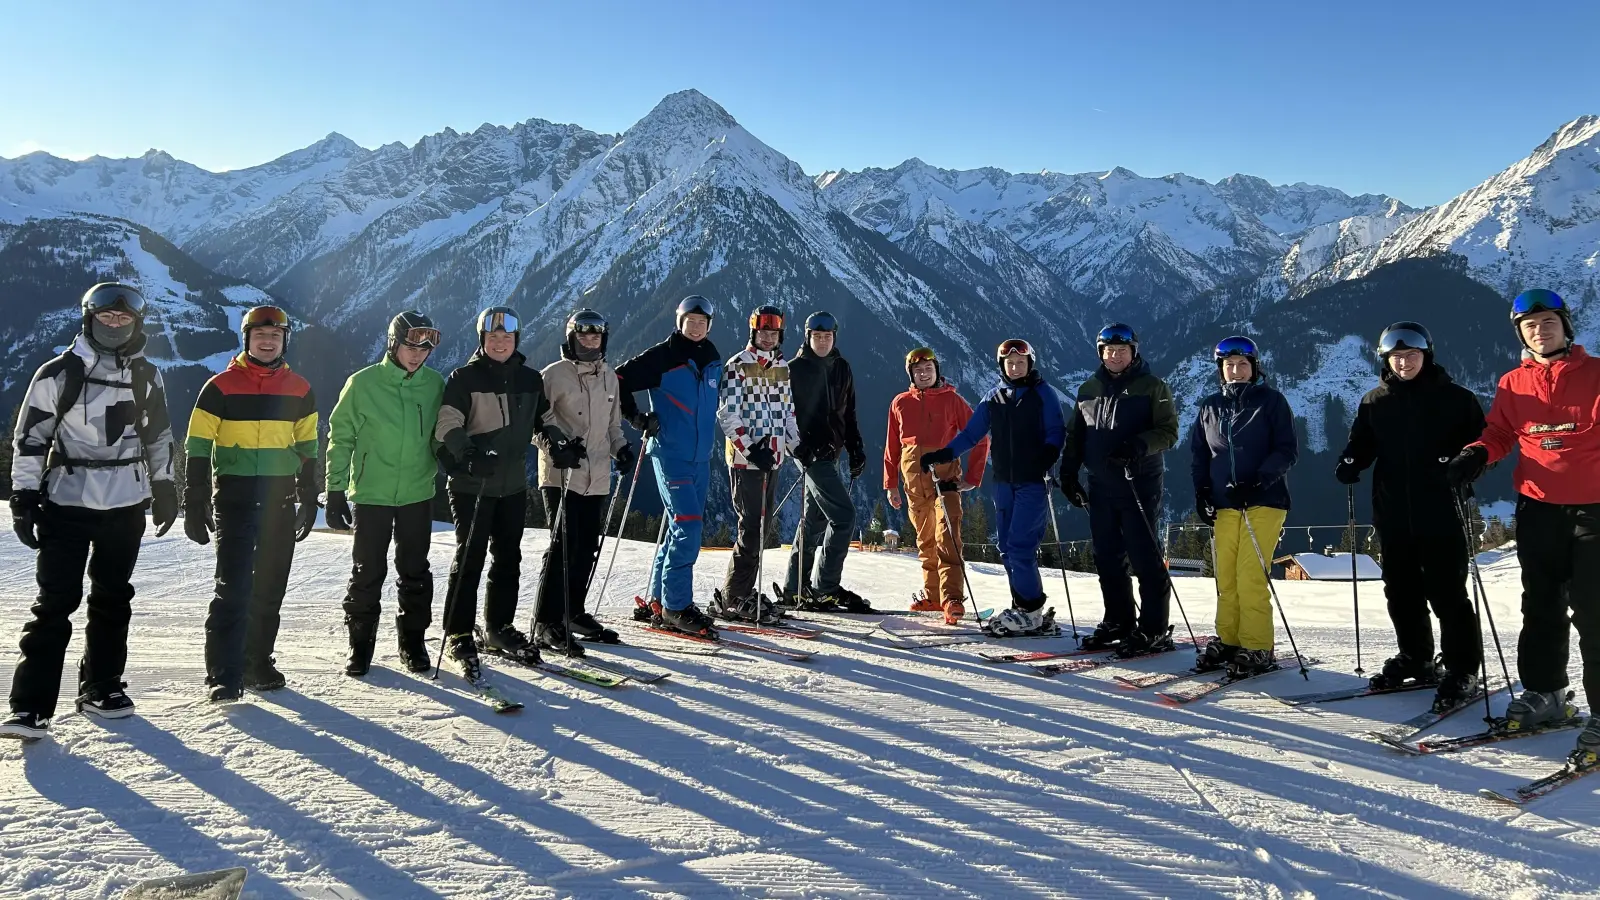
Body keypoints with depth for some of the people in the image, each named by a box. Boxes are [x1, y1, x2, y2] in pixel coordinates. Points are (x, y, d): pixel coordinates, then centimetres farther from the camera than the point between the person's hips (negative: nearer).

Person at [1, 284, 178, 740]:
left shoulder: (147, 376, 7)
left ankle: (102, 686, 24)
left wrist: (164, 487, 16)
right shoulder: (59, 373, -5)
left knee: (113, 598, 12)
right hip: (66, 501, -3)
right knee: (56, 601, -7)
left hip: (127, 504, 4)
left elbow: (159, 436, 17)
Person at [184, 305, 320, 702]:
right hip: (233, 501, -4)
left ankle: (258, 662, 22)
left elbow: (307, 450, 15)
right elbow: (198, 449, -1)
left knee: (270, 588, 10)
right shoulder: (220, 387, -1)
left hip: (281, 502, 4)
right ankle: (224, 674, -5)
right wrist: (194, 506, -5)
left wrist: (309, 500, 12)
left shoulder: (299, 391, 9)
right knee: (233, 587, -10)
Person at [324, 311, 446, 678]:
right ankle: (360, 643, 17)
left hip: (418, 494, 2)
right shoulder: (363, 383, -6)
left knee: (415, 572, 10)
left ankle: (413, 637, 23)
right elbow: (340, 438, -1)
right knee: (368, 572, 4)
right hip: (371, 495, -2)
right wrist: (336, 491, -2)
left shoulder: (435, 384, 1)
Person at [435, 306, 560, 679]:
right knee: (469, 559, -3)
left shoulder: (531, 379, 9)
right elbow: (447, 425, -15)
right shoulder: (464, 379, -7)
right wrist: (465, 451, -32)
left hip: (514, 485, 5)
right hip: (472, 485, -5)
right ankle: (458, 637, 7)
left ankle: (498, 628, 26)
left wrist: (558, 442, 4)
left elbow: (543, 419, 23)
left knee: (509, 559, 12)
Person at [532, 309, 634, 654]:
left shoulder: (609, 375, 15)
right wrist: (553, 446, -22)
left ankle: (573, 612, 24)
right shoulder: (555, 374, -4)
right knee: (563, 547, -9)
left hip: (597, 477, 6)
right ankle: (546, 623, -3)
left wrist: (621, 448, 7)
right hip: (561, 475, -6)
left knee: (588, 547, 10)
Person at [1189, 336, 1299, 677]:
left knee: (1250, 575, -11)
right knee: (1226, 576, 3)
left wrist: (1257, 482, -15)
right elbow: (1198, 452, 19)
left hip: (1264, 500, -4)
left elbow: (1288, 450, -4)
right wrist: (1202, 491, 6)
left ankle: (1257, 648, -3)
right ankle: (1228, 640, 14)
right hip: (1224, 504, 4)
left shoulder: (1271, 401, 0)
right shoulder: (1210, 407, 12)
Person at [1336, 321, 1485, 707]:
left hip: (1440, 516, -4)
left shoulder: (1455, 398, 0)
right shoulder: (1374, 402, 9)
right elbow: (1361, 444, 16)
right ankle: (1415, 660, 28)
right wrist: (1350, 463, -5)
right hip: (1393, 516, 4)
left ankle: (1462, 671, 9)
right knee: (1402, 591, 12)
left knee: (1448, 592, -2)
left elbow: (1480, 441, 1)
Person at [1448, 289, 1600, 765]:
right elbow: (1498, 435, 11)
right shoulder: (1513, 385, 8)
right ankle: (1543, 692, 25)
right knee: (1540, 606, 12)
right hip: (1538, 509, 4)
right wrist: (1476, 454, -9)